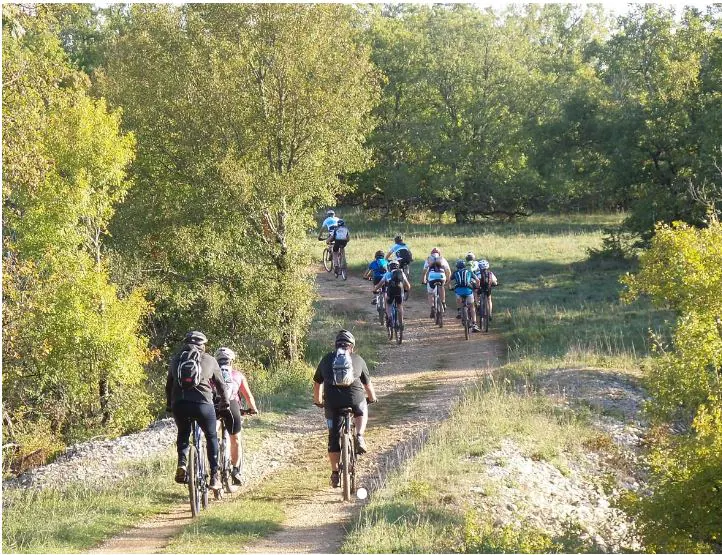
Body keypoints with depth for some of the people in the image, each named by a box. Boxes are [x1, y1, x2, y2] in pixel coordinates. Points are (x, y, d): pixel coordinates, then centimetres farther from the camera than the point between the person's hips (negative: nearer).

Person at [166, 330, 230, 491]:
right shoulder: (209, 360, 13)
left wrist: (169, 404, 40)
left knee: (183, 433, 28)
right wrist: (225, 402, 35)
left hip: (179, 404, 2)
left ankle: (182, 464, 2)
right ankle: (214, 477, 13)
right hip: (202, 404, -2)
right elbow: (220, 384, 19)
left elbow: (169, 385, 26)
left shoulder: (176, 359, 19)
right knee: (211, 437, 18)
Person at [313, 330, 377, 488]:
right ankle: (359, 436, 9)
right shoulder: (358, 360, 19)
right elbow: (368, 384, 29)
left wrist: (317, 401, 46)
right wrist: (372, 398, 48)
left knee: (334, 436, 11)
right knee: (361, 412, 34)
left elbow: (317, 383, 30)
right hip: (354, 396, -1)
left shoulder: (326, 359, 23)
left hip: (332, 400, 1)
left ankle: (335, 473, 11)